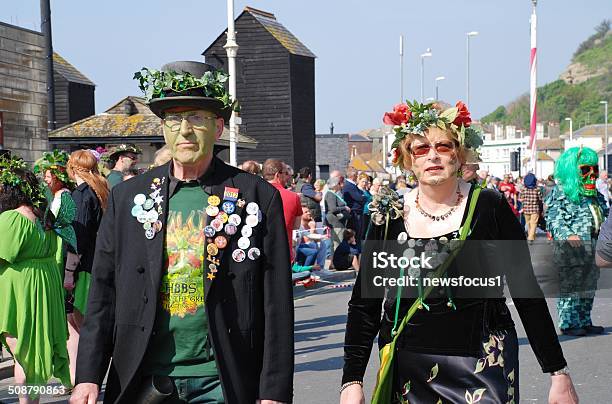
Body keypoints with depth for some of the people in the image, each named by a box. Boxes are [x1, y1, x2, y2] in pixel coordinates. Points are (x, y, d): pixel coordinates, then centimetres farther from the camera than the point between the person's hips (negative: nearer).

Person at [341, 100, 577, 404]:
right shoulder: (388, 217, 1)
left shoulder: (489, 208, -3)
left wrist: (558, 373, -3)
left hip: (482, 368, -1)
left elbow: (528, 295, -1)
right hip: (407, 372, 2)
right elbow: (364, 307, 3)